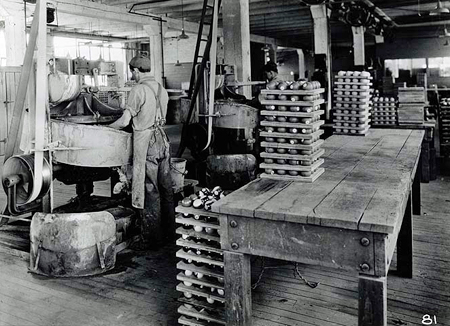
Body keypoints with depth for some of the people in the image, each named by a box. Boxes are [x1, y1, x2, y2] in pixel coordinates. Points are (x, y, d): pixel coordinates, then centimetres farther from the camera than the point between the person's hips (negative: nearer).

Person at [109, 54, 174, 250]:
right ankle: (169, 230, 26)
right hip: (162, 139, 8)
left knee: (149, 190, -2)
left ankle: (151, 238, 6)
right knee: (165, 187, 14)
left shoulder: (138, 90, -11)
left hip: (146, 143, -7)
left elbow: (124, 121, -13)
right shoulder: (161, 88, 11)